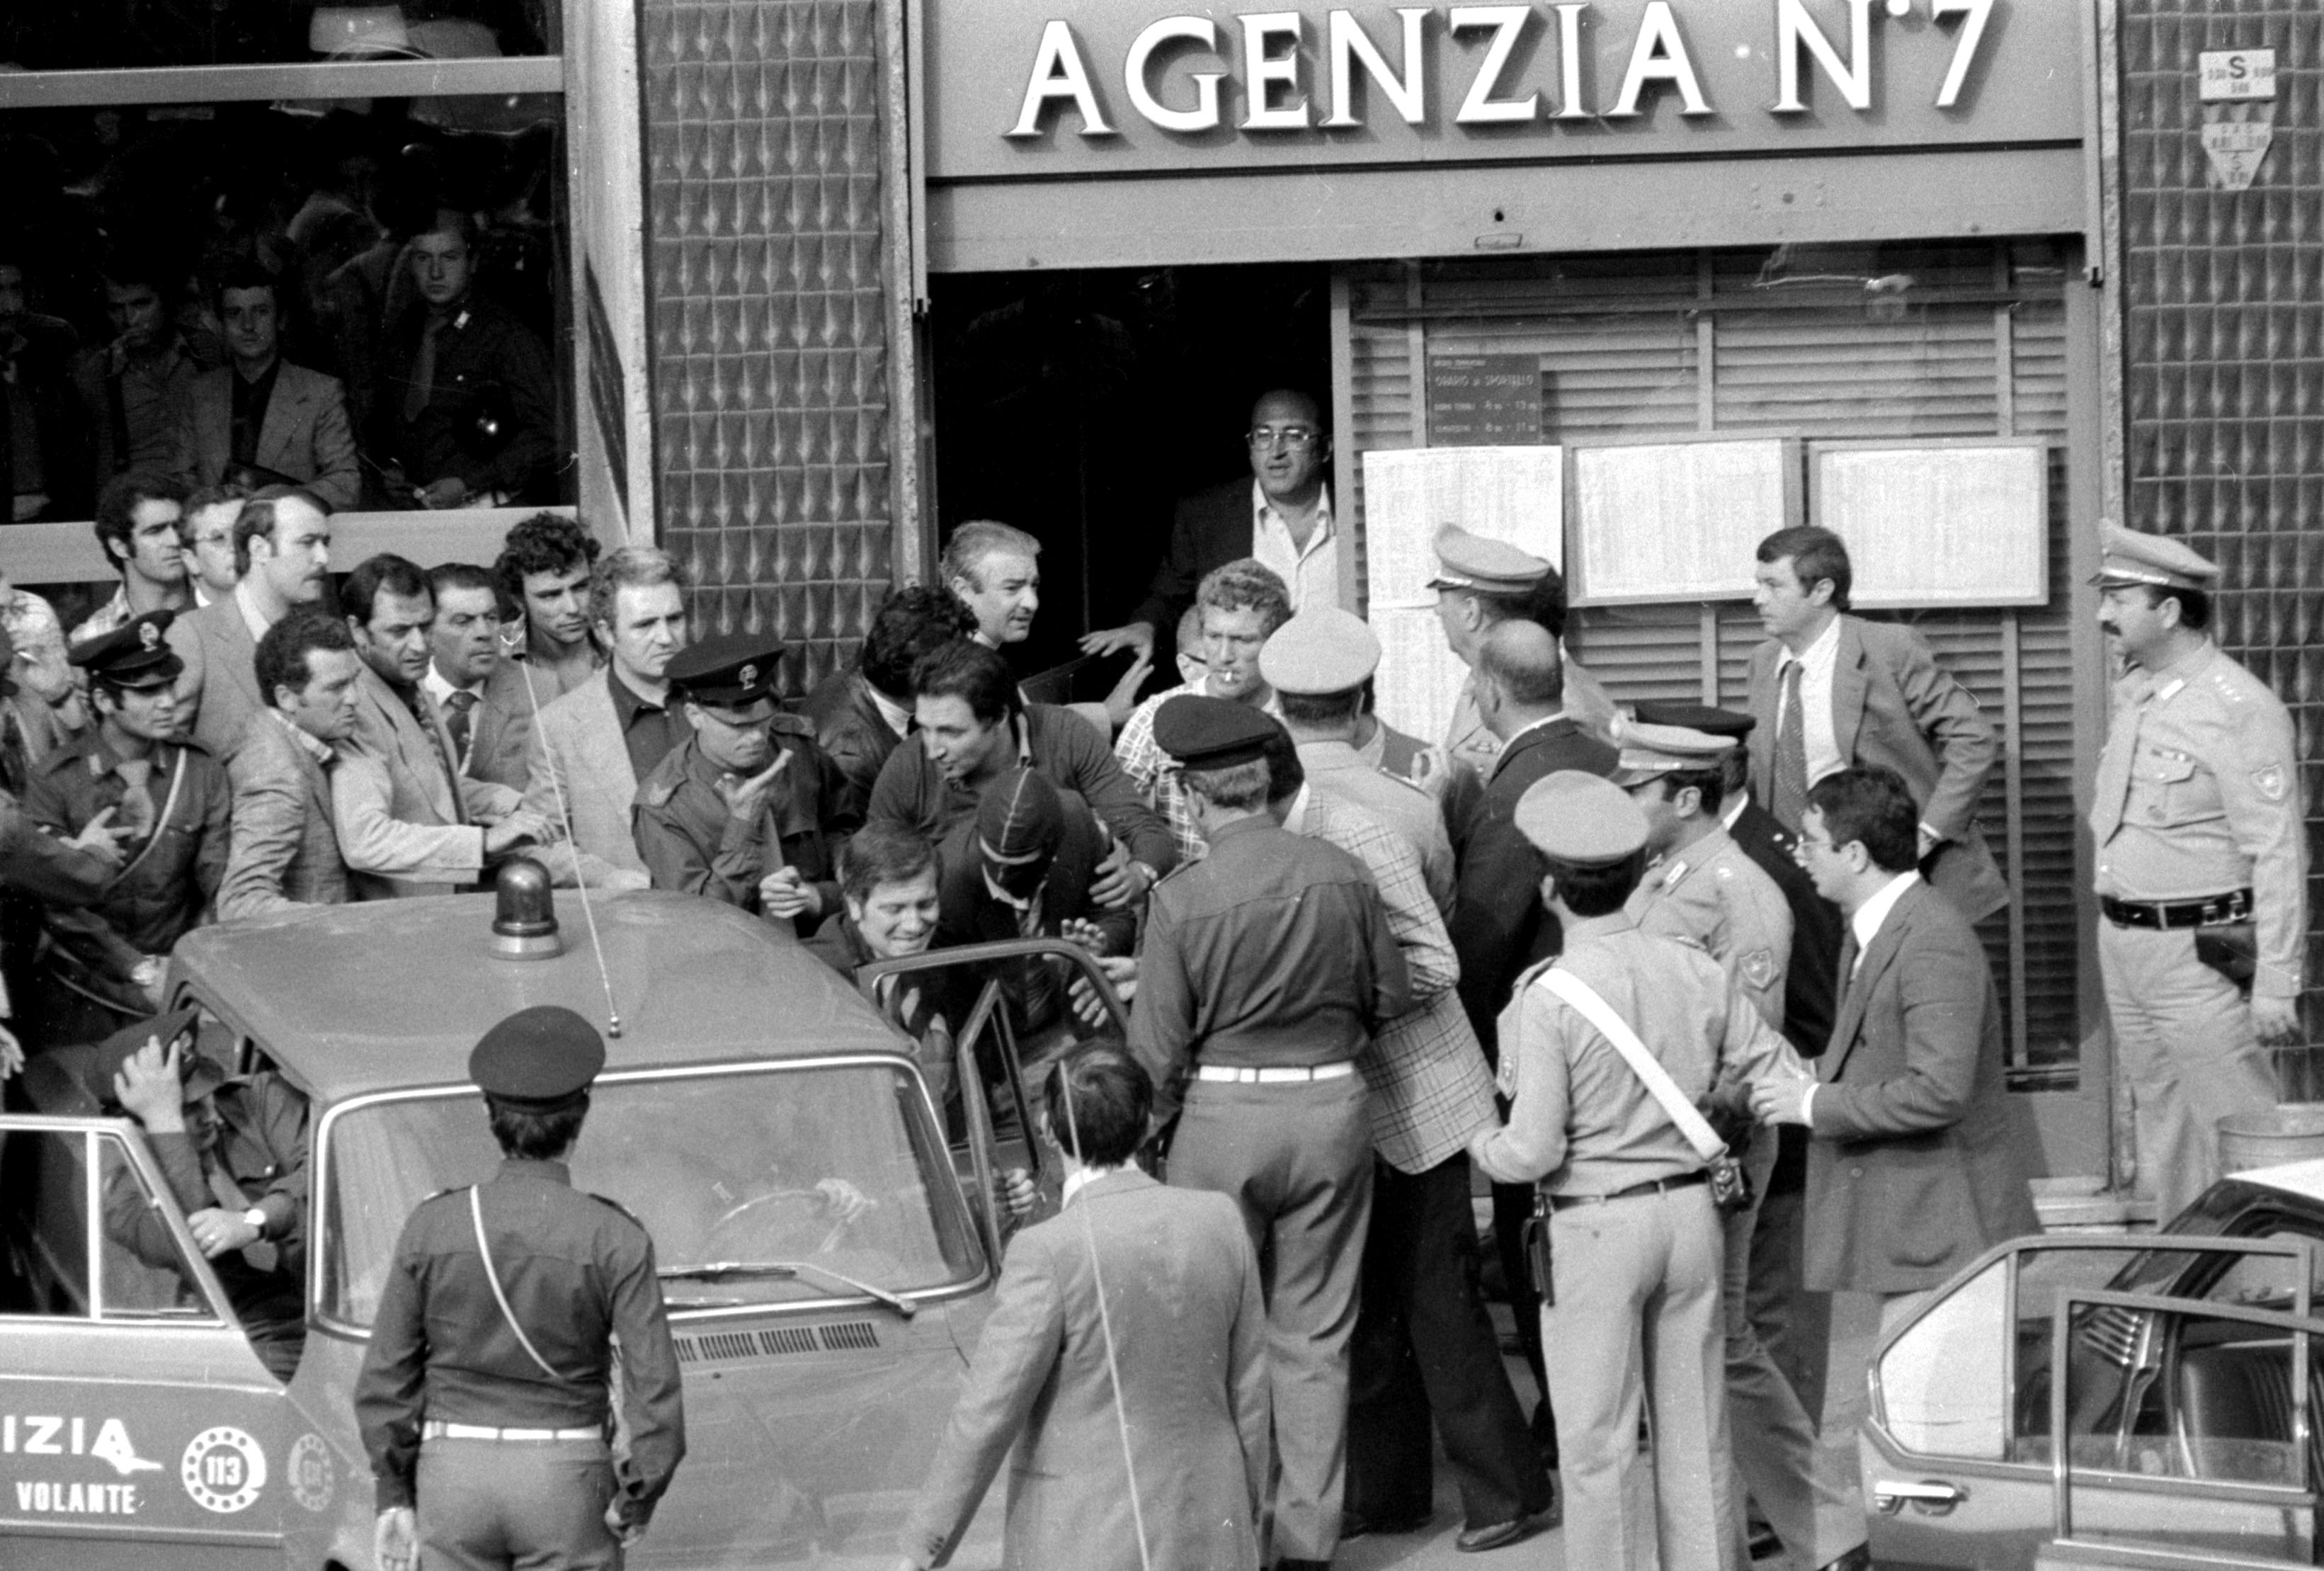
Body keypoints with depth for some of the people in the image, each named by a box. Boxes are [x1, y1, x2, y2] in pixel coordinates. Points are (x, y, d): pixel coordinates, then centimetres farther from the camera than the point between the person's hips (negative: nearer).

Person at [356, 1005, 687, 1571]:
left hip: (453, 1480, 2)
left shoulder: (433, 1227, -3)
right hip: (567, 1482, -2)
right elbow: (655, 1388, -12)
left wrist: (396, 1496, 7)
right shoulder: (615, 1240, -9)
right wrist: (638, 1499, 1)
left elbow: (385, 1380, 0)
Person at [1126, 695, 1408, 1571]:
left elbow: (1158, 1047, -9)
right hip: (1332, 1106, 3)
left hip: (1223, 1113, -3)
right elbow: (1391, 999, 5)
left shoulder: (1183, 900, -15)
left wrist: (1160, 1121, 10)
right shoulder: (1343, 876, -6)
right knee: (1314, 1334, 11)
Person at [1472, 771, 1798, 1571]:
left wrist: (1481, 1144, 4)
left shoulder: (1547, 997, -16)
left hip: (1594, 1226, -5)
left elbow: (1534, 1152, -17)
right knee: (1694, 1432, 14)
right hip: (1691, 1209, 5)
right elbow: (1780, 1074, 5)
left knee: (1597, 1443, 5)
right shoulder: (1694, 972, -2)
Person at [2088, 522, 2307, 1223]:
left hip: (2200, 950, -9)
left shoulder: (2240, 711, -17)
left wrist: (2276, 984, -20)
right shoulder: (2134, 693, 10)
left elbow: (2279, 855, -18)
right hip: (2124, 944, 9)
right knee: (2161, 1125, 15)